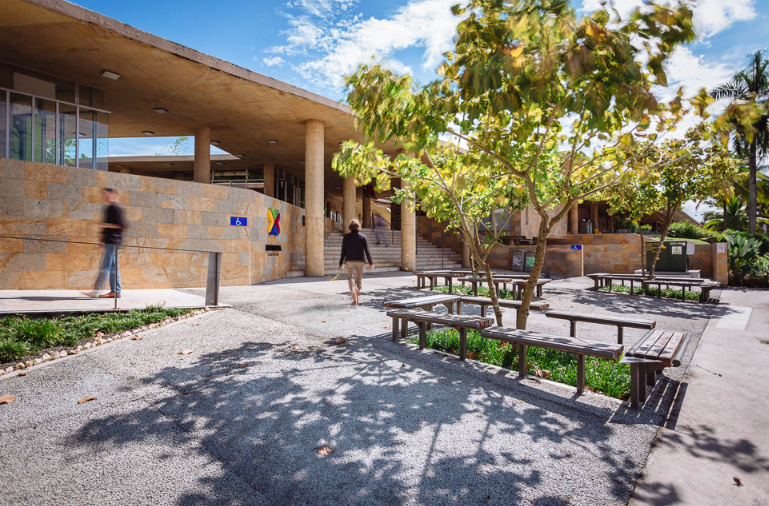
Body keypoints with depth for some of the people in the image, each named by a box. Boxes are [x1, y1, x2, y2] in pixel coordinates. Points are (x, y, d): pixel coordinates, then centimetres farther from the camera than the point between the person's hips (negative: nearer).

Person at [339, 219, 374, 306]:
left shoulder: (346, 237, -2)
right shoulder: (362, 237, 2)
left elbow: (343, 251, -4)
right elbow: (367, 251, 0)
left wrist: (340, 263, 3)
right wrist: (370, 262, 5)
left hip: (349, 260, -1)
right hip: (360, 261, 1)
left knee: (350, 279, 4)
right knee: (359, 279, 15)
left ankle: (355, 300, -8)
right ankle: (357, 294, 27)